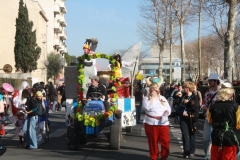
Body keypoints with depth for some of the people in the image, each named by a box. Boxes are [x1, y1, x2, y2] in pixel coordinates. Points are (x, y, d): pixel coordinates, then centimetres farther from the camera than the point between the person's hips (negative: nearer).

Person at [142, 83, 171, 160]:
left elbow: (169, 109, 14)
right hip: (151, 123, -3)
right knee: (153, 141, 2)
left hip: (163, 123, 3)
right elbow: (147, 108, -17)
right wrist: (152, 97, -9)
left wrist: (167, 111, -10)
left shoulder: (162, 98, 16)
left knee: (165, 141, -1)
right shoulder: (146, 98, 4)